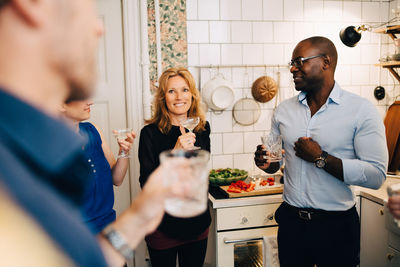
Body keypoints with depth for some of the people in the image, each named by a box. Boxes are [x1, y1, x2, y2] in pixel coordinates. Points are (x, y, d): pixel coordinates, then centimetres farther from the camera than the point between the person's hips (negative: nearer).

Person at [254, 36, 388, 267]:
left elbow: (376, 175, -16)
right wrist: (267, 163, -10)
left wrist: (320, 158, -21)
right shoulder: (284, 110, 3)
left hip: (337, 225, -3)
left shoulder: (361, 110, -10)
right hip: (291, 221, 4)